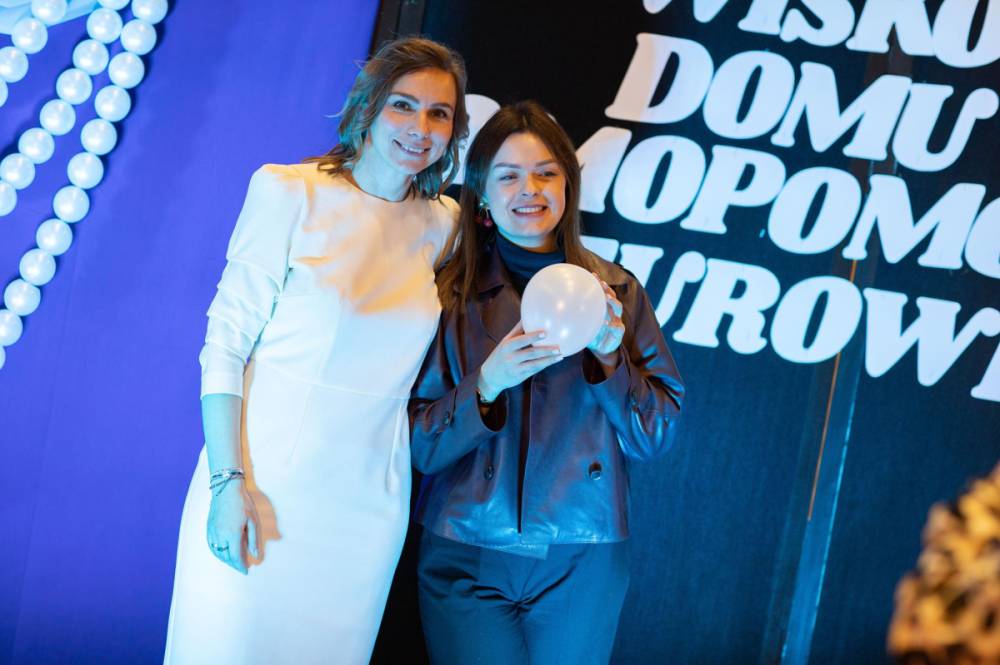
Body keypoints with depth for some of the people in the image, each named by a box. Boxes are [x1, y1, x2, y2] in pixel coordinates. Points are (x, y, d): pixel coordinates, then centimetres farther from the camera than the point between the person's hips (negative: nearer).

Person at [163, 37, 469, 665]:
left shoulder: (443, 225, 5)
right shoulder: (288, 191, -5)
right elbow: (225, 343, -7)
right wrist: (228, 482, -15)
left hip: (366, 506, 3)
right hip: (261, 482, -3)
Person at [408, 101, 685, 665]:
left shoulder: (617, 290, 2)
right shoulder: (449, 295, -3)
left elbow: (655, 438, 1)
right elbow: (420, 449, -6)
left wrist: (610, 356, -14)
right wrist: (487, 384, -21)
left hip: (581, 567, 1)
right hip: (467, 559, -1)